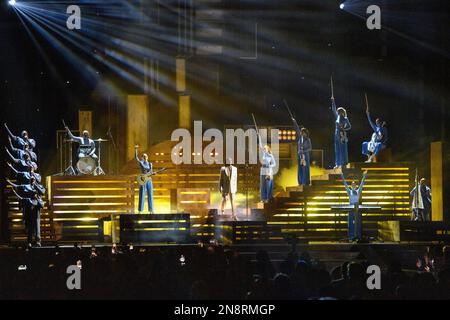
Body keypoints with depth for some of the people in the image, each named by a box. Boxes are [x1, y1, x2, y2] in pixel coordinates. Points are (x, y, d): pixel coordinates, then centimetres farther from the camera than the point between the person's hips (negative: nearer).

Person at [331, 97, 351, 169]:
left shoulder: (345, 119, -5)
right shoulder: (337, 117, 10)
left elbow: (349, 126, 0)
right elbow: (334, 109, 13)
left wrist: (343, 129, -16)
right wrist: (333, 101, 9)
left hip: (342, 135, -6)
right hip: (337, 134, 6)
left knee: (343, 149, -3)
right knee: (337, 150, 5)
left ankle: (344, 163, -1)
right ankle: (338, 164, 8)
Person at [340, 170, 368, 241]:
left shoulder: (358, 191, 8)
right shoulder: (349, 191, 6)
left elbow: (362, 184, 6)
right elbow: (345, 184, 4)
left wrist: (364, 176, 2)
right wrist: (342, 176, 1)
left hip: (357, 208, 0)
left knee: (358, 221, 1)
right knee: (351, 222, -1)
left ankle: (358, 235, 5)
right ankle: (351, 235, 1)